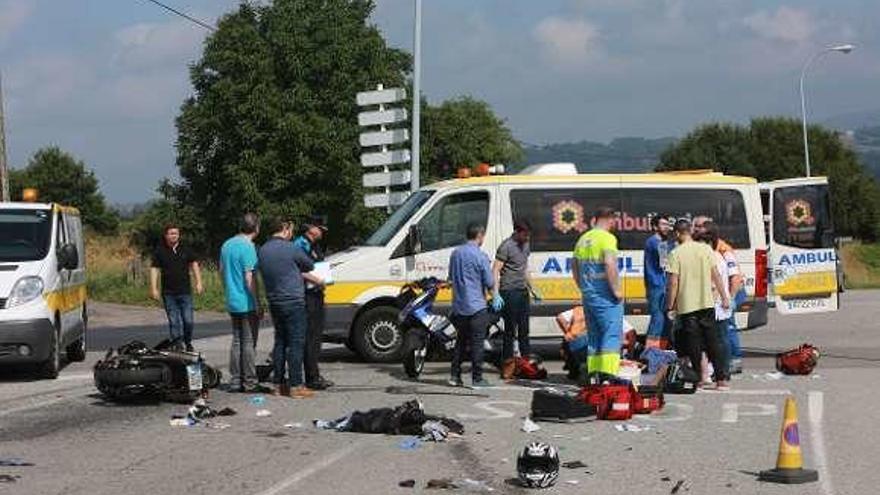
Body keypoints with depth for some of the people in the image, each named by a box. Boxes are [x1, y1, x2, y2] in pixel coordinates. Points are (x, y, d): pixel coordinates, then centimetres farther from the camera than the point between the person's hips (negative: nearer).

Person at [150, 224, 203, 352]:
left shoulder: (185, 250, 7)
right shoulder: (159, 251, 2)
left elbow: (194, 264, 14)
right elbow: (154, 269, 2)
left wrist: (198, 282, 7)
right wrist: (154, 288, -5)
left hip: (185, 292, 1)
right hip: (169, 293, -1)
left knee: (188, 321, -1)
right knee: (174, 322, 1)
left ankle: (188, 343, 20)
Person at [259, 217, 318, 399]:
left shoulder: (263, 250, 9)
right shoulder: (290, 248, -13)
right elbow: (309, 266, 1)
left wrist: (313, 279, 15)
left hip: (274, 301, 7)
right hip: (293, 302, -7)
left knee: (280, 342, 13)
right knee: (296, 343, -4)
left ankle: (279, 384, 15)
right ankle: (296, 385, -5)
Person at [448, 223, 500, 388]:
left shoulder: (455, 253, 7)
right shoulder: (480, 256, -13)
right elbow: (489, 282, -7)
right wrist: (495, 296, 12)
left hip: (458, 306, 6)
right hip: (476, 306, -6)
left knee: (461, 341, 14)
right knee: (477, 342, -1)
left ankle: (455, 376, 13)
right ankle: (477, 378, 0)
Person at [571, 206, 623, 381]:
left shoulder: (583, 239, 14)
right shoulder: (607, 238, -11)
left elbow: (574, 266, 20)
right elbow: (610, 264, -24)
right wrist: (616, 290, -17)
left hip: (588, 293, 8)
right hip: (605, 295, -8)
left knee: (594, 334, 14)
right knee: (612, 333, -5)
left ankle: (593, 373, 16)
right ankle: (607, 373, -13)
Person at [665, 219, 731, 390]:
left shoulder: (676, 254, -9)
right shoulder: (705, 249, 2)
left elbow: (673, 282, -11)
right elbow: (716, 275, 2)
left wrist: (670, 306, -4)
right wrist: (724, 297, 9)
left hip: (686, 306, -3)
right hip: (706, 303, 3)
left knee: (694, 346, 4)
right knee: (714, 342, 8)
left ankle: (700, 378, 5)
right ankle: (722, 378, 5)